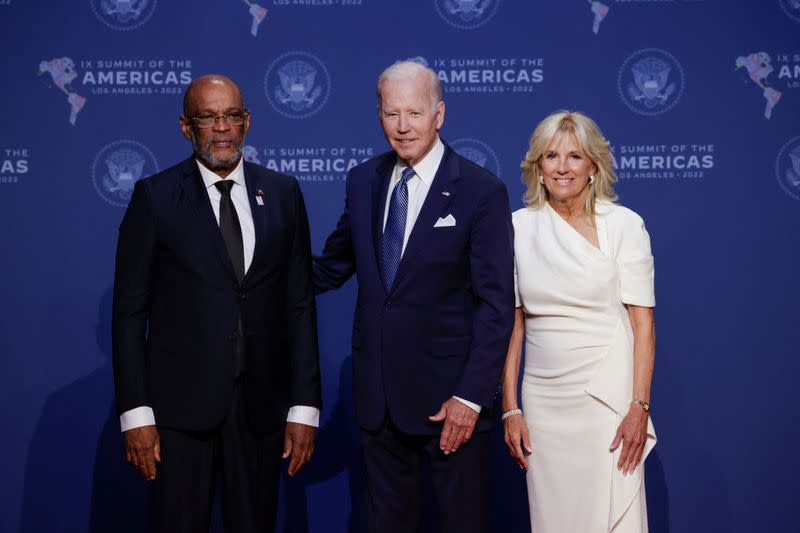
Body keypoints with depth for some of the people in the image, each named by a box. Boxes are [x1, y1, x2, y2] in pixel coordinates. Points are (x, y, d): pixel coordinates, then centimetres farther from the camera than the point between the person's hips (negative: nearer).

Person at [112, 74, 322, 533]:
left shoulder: (283, 194, 6)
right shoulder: (155, 197, -2)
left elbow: (300, 305, 5)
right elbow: (129, 311, -2)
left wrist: (305, 406, 1)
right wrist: (135, 413, -8)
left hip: (261, 402, 2)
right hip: (181, 402, -2)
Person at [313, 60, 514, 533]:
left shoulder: (482, 191, -11)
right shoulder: (363, 181, 5)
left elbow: (496, 304, -12)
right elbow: (334, 264, 16)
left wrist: (470, 396, -17)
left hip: (449, 393, -5)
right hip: (378, 391, 5)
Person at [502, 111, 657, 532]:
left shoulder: (624, 224, -3)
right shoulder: (519, 226, 5)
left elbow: (642, 322, -5)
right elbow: (513, 324, 6)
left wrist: (639, 406, -13)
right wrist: (510, 409, 2)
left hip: (608, 394, -3)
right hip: (543, 398, 3)